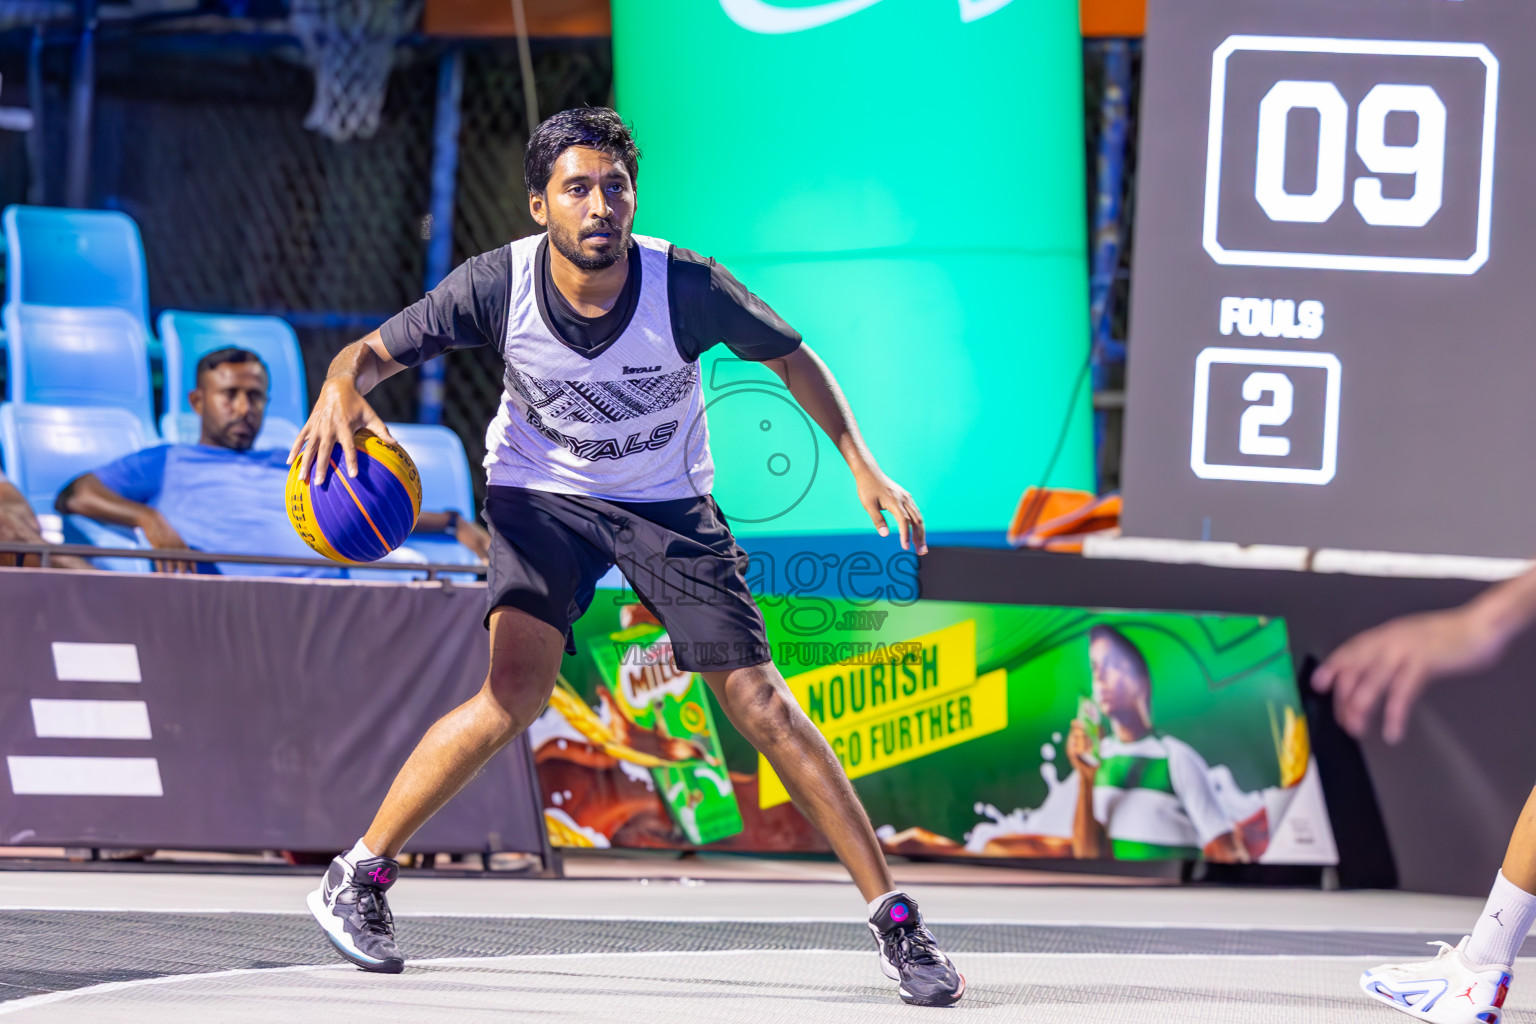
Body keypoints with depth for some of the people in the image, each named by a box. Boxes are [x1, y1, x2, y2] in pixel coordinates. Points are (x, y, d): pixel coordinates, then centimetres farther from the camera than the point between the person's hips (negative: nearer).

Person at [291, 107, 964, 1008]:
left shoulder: (688, 286, -23)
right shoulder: (500, 284, -22)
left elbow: (792, 358, -5)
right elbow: (375, 351, -13)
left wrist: (862, 463, -14)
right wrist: (342, 387, -38)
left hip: (667, 503, 1)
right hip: (541, 495, -1)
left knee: (760, 704, -8)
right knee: (516, 695, -23)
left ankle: (895, 919, -1)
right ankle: (360, 876, -8)